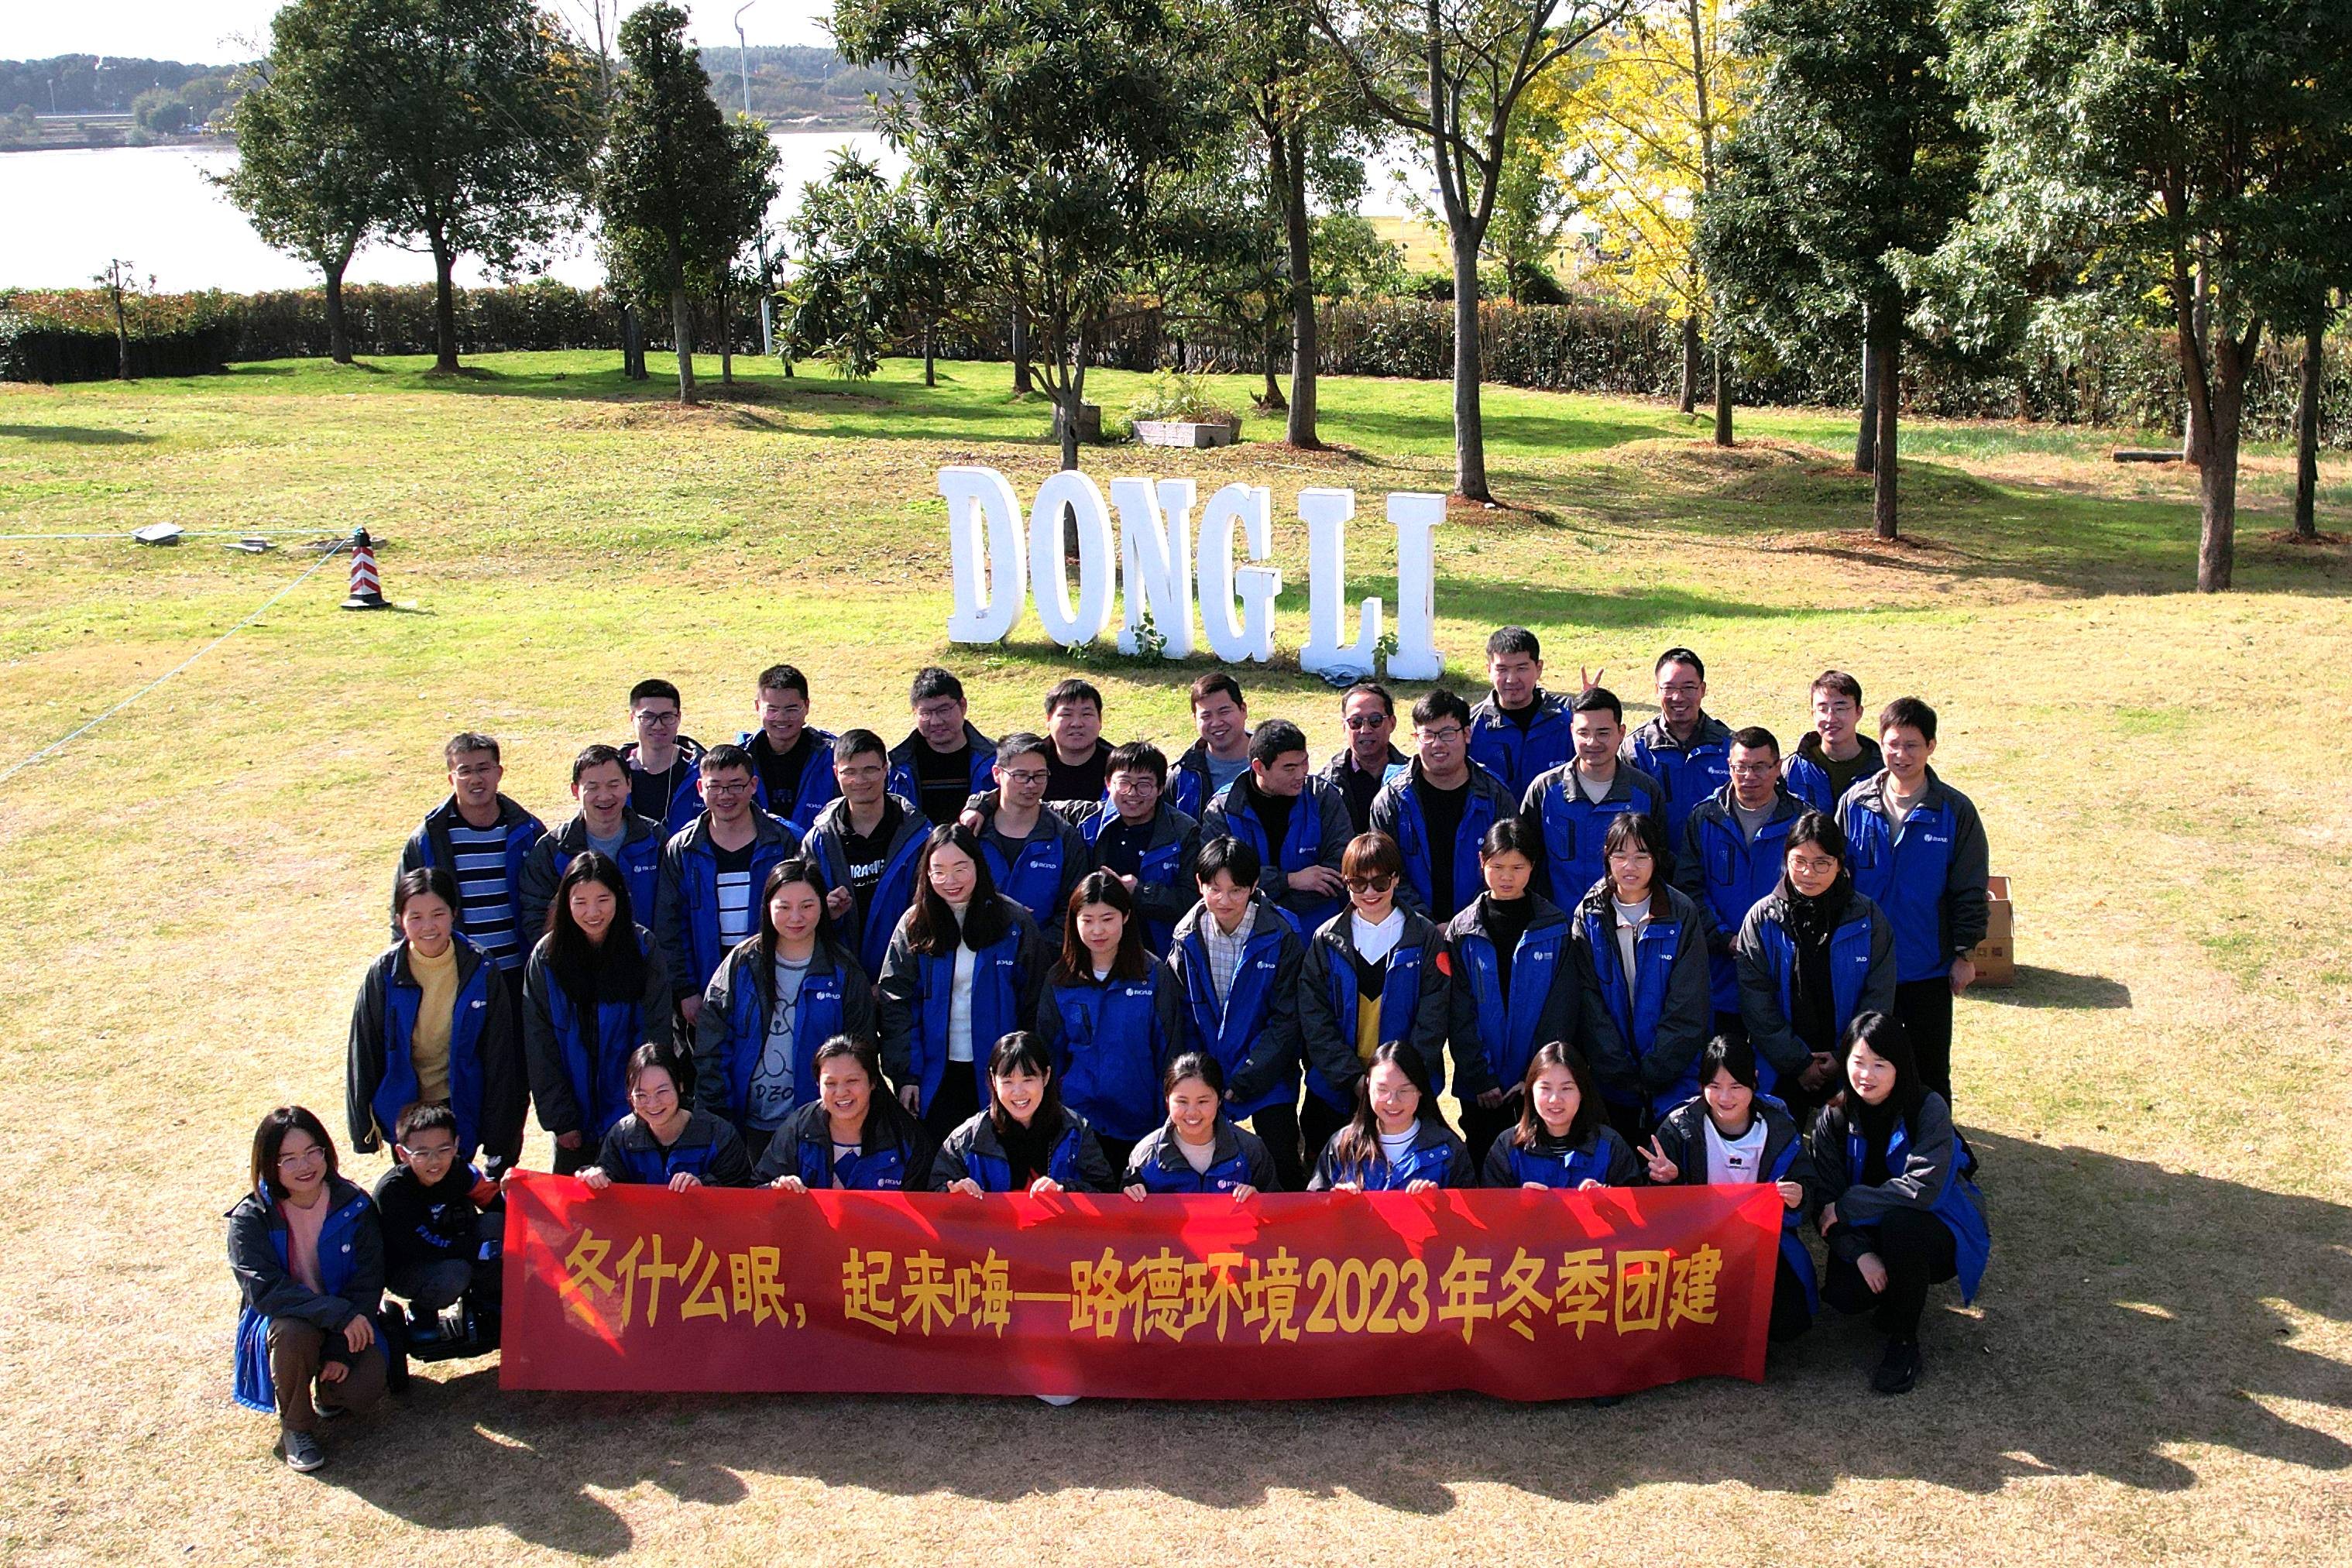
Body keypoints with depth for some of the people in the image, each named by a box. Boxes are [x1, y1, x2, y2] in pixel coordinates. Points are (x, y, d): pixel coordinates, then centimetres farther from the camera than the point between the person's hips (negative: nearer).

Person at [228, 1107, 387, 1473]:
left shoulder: (354, 1207, -9)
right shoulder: (251, 1219, -14)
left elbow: (367, 1284, -9)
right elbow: (264, 1289, -25)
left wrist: (341, 1350, -21)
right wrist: (338, 1313, -35)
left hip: (347, 1326, 1)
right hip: (282, 1320, -1)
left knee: (364, 1390, -25)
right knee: (293, 1332, -37)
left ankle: (328, 1389, 14)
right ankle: (295, 1428, -11)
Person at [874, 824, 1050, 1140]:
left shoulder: (1015, 923, -3)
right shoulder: (914, 925, 0)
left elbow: (1034, 1004, 0)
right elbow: (895, 1002, -1)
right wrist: (906, 1074, -9)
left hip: (996, 1075, -1)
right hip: (936, 1075, 1)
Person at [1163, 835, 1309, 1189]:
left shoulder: (1280, 937, -10)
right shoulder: (1188, 938, -1)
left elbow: (1286, 1019, -9)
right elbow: (1178, 1018, 4)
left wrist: (1245, 1081, -14)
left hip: (1267, 1078, -3)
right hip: (1203, 1077, 3)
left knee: (1282, 1167, -3)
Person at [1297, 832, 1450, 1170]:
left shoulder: (1426, 939, 2)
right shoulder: (1327, 940, 4)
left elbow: (1433, 1018, -2)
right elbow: (1314, 1019, -1)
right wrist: (1353, 1076, -12)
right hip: (1337, 1093, 1)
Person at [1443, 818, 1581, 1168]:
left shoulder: (1556, 928, 0)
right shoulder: (1462, 931, 1)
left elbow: (1562, 1009, -2)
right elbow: (1459, 1013, -1)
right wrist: (1480, 1077, -9)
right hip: (1479, 1087, 1)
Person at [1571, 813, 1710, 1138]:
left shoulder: (1682, 916, -3)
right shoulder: (1590, 917, 1)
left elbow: (1687, 1007, -6)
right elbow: (1590, 1003, -4)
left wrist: (1653, 1072, -12)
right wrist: (1622, 1072, -12)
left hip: (1674, 1077, -1)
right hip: (1611, 1081, 1)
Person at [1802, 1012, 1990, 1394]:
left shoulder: (1928, 1108, -18)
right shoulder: (1834, 1118, -6)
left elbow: (1925, 1187, -30)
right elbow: (1825, 1198, -11)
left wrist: (1847, 1207, -23)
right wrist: (1860, 1252, -27)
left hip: (1937, 1231, -4)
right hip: (1869, 1235, 4)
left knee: (1897, 1223, -37)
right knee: (1843, 1294, -25)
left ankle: (1904, 1340, -16)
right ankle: (1898, 1295, 13)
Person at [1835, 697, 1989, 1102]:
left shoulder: (1955, 811, -6)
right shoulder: (1856, 803, -2)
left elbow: (1970, 889, -2)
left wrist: (1964, 953, -3)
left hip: (1929, 968, -1)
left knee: (1930, 1068, 8)